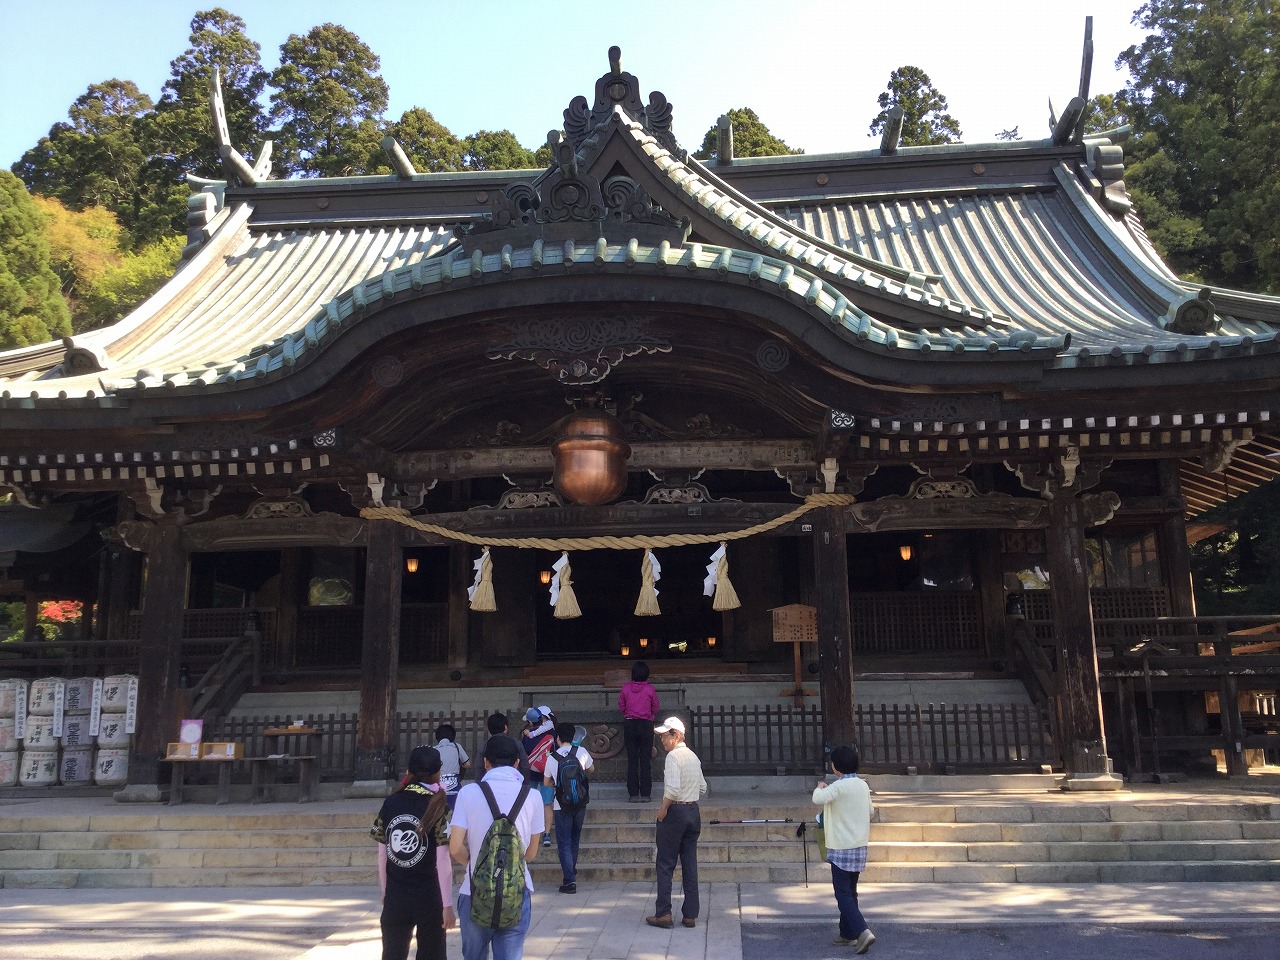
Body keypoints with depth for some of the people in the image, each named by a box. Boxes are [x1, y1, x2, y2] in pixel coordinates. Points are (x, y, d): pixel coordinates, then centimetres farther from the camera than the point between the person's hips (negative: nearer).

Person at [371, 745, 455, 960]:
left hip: (395, 900, 3)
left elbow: (382, 856, 4)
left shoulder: (390, 803, 0)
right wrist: (447, 905, -7)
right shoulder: (438, 808, -10)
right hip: (430, 901, -3)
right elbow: (442, 862, -12)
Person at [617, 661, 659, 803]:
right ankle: (645, 794, 3)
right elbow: (655, 709, 1)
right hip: (646, 725, -1)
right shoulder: (650, 689, -7)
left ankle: (633, 794, 5)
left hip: (629, 725, 1)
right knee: (646, 760, 4)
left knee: (632, 760, 6)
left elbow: (621, 707, 5)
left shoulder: (626, 688, -4)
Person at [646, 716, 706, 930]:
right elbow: (703, 788, 17)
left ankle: (663, 914, 4)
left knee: (665, 864, 2)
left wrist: (663, 808, -12)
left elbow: (673, 789, -24)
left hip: (675, 811, -7)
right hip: (693, 811, 7)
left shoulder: (673, 756, -14)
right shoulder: (693, 757, 11)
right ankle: (690, 915, 11)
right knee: (690, 865, 9)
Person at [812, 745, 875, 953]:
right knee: (850, 892, 17)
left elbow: (818, 799, -32)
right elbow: (870, 810, 19)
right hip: (859, 847, 8)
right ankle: (847, 934, 23)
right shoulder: (863, 785, 6)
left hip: (842, 848, -8)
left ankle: (862, 932, -18)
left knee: (843, 894, -5)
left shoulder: (839, 787, -17)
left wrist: (820, 787, -9)